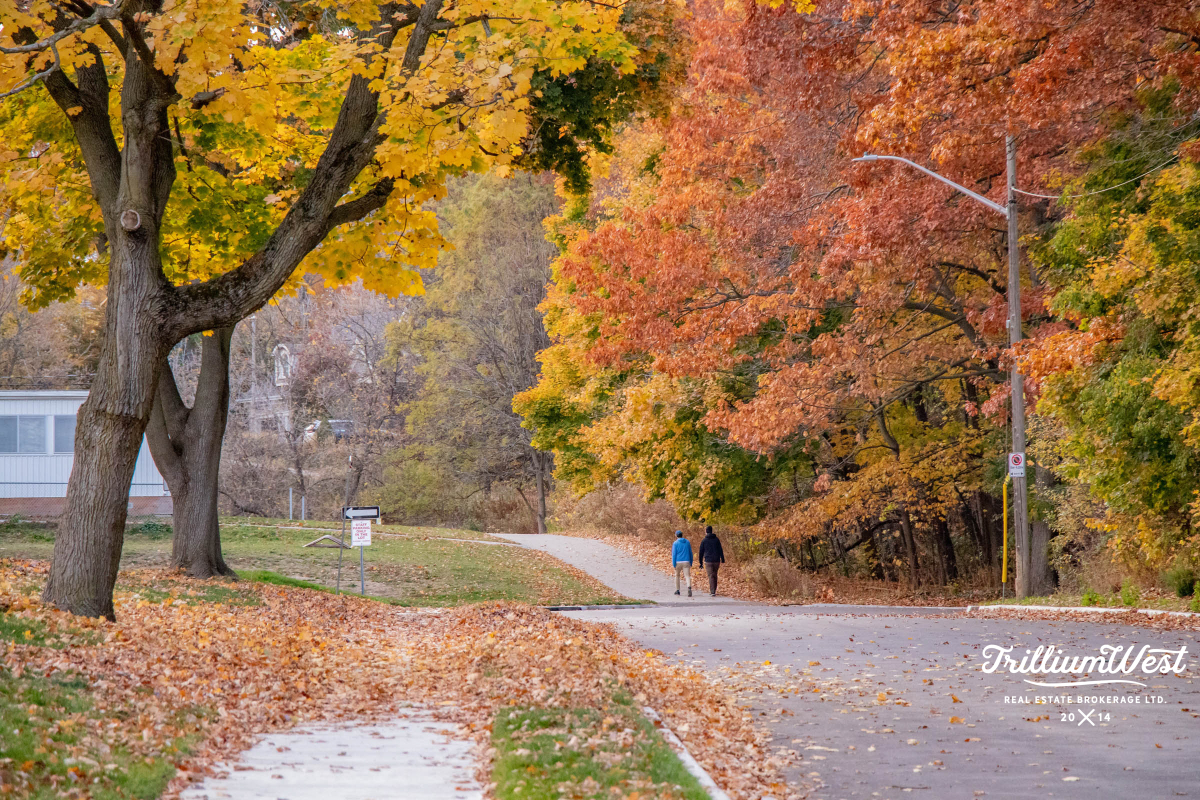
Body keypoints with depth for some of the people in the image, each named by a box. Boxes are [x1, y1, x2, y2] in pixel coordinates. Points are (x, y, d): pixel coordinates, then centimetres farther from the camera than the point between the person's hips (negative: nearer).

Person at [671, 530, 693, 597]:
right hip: (686, 562, 1)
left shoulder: (675, 543, -4)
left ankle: (677, 590, 25)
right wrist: (691, 563, 18)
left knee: (677, 575, 20)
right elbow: (690, 553, 11)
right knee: (687, 576, -7)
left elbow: (674, 554, -8)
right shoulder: (687, 542, 8)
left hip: (678, 562, -1)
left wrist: (674, 565, -7)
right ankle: (689, 587, -34)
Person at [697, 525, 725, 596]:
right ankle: (713, 590, 26)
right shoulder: (716, 539, 4)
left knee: (711, 576, -5)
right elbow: (720, 551, 1)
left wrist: (701, 563, 11)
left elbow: (701, 552, 3)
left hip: (708, 561, -3)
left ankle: (713, 592, -15)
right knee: (714, 576, 17)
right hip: (716, 561, 3)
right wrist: (722, 561, 3)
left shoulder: (704, 541, -1)